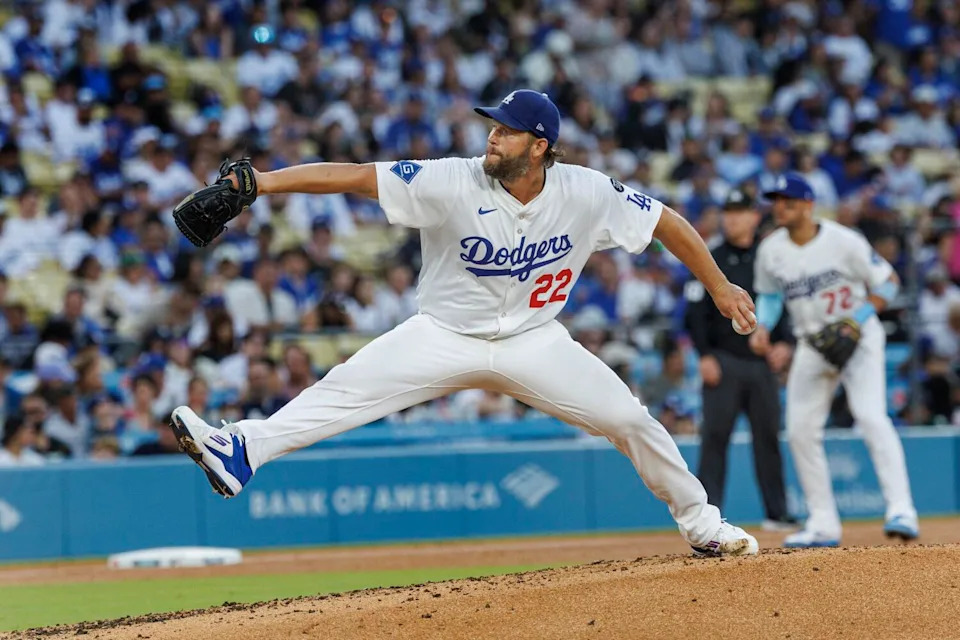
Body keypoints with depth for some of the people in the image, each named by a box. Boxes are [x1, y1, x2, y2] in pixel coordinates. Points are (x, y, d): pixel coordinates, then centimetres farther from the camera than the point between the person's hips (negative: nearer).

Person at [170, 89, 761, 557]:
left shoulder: (586, 194, -16)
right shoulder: (453, 182, -21)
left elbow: (667, 222, -3)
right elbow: (353, 175, -26)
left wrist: (721, 288, 0)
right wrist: (262, 182, -34)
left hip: (535, 341, 1)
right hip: (446, 337, -1)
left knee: (629, 420, -4)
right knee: (347, 389, -21)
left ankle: (701, 524, 17)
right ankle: (241, 452, -31)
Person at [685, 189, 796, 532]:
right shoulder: (712, 260, 3)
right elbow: (696, 311, 0)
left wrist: (785, 343, -3)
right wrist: (705, 356, -10)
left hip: (762, 362, 3)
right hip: (724, 360, -3)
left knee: (768, 436, 6)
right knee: (715, 435, -7)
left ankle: (776, 512, 12)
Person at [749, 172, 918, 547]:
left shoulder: (843, 242, -16)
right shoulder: (771, 250, -2)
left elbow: (888, 282, -8)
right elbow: (769, 294, 16)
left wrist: (857, 321, -20)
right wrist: (762, 327, -4)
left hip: (859, 338, -6)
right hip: (812, 344, 6)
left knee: (871, 416, -23)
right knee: (801, 431, 0)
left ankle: (901, 512, -27)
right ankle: (823, 526, 8)